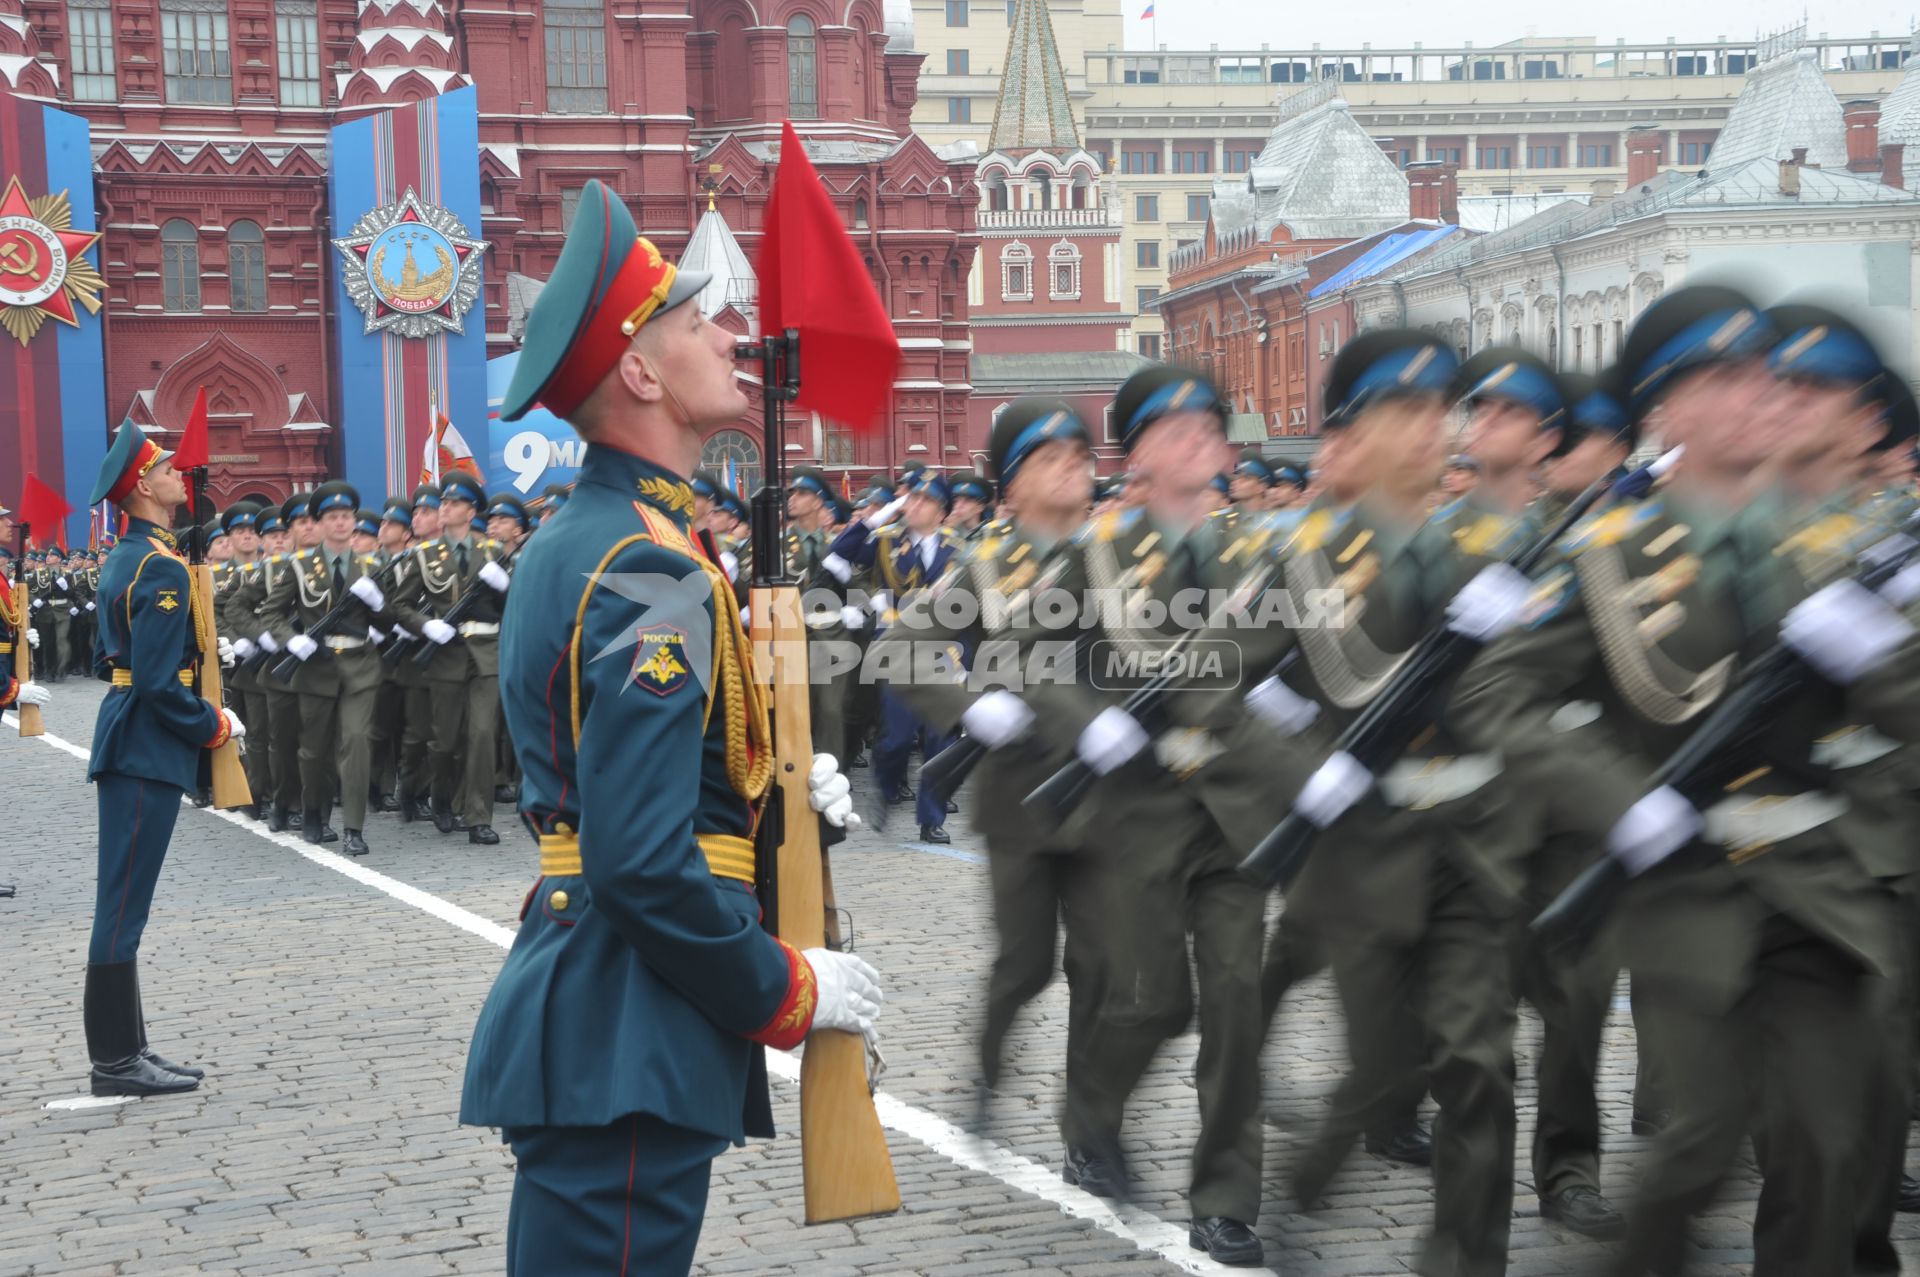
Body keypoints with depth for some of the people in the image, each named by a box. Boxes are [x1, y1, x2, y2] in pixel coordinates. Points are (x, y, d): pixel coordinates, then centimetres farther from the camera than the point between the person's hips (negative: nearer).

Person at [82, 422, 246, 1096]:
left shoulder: (123, 558, 13)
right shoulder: (163, 568, -17)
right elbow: (161, 683, -22)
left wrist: (203, 720, 17)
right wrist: (217, 727, -8)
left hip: (128, 738, 10)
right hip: (148, 750, -10)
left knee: (122, 901, 12)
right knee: (123, 905, -5)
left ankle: (124, 1047, 19)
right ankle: (116, 1061, 0)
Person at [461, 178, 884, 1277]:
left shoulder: (575, 544, 12)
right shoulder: (655, 575, -19)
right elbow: (647, 867, -25)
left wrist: (776, 786, 8)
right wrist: (790, 992, -12)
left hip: (577, 1027, 10)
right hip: (628, 1059, -10)